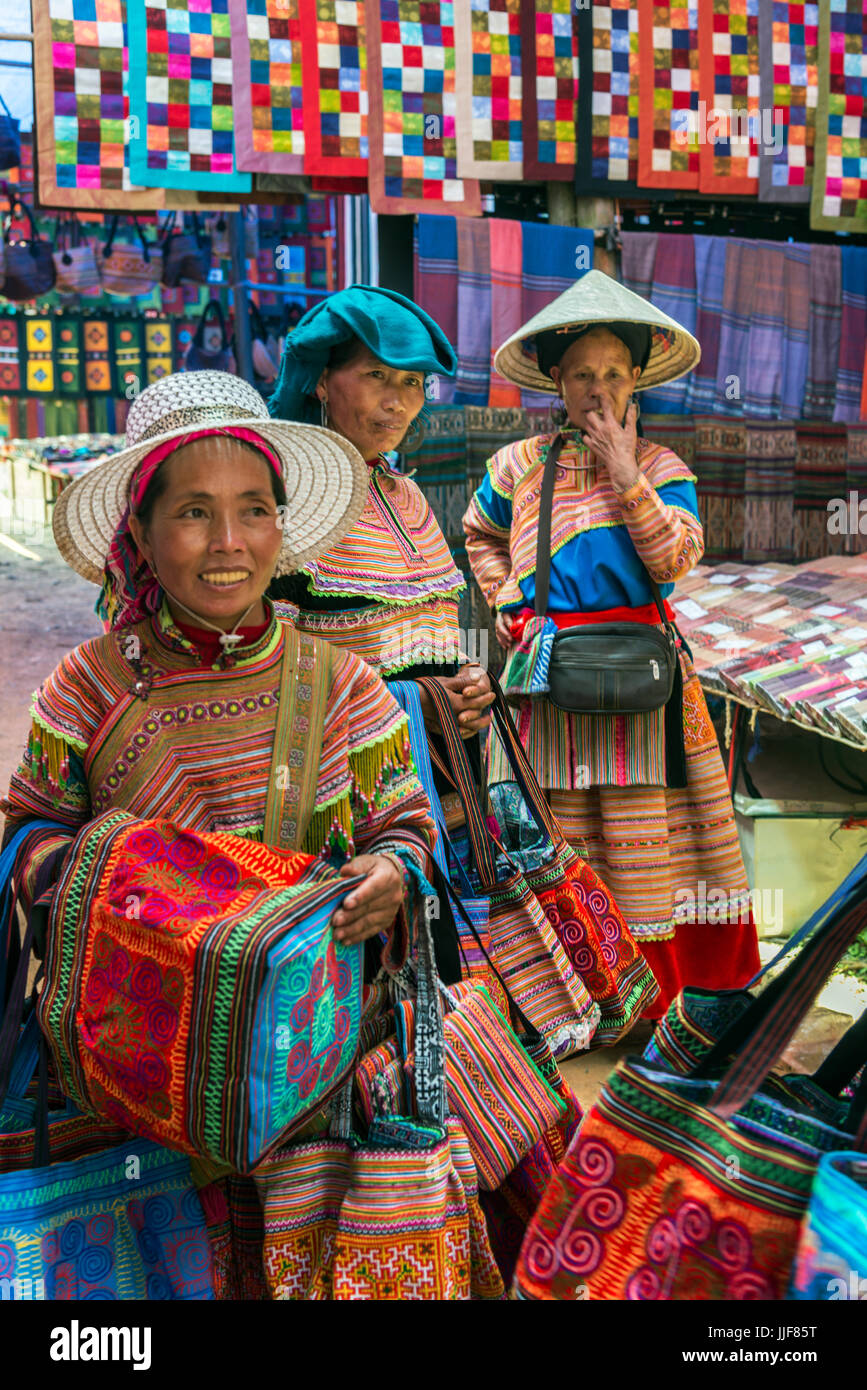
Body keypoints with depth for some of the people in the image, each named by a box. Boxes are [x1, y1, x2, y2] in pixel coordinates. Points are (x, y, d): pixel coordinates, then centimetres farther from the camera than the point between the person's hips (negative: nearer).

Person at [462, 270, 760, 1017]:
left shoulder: (660, 466, 5)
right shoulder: (520, 464, 8)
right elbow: (480, 534, 26)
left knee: (640, 821, 0)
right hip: (545, 674, 1)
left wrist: (625, 474, -13)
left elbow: (677, 559, -10)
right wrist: (506, 599, 11)